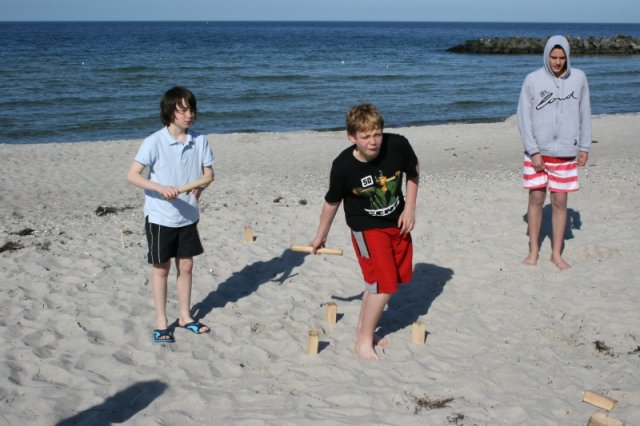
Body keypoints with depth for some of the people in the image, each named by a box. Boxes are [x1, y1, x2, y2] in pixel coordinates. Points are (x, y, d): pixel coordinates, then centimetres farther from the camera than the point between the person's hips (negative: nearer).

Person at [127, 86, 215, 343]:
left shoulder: (199, 141, -4)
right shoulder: (154, 142, -16)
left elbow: (208, 172, 3)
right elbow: (132, 175, -18)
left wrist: (201, 186, -20)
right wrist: (160, 188, -32)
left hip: (188, 216, 4)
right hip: (160, 217, -4)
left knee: (186, 266, 14)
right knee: (161, 268, 8)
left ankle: (185, 316, 30)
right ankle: (161, 322, 20)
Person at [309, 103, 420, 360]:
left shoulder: (398, 146, -21)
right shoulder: (343, 166, -25)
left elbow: (413, 172, 1)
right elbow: (332, 201, -8)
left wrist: (410, 208, -4)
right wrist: (321, 235, 5)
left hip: (397, 223, 5)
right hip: (366, 228, -4)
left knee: (385, 280, 13)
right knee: (384, 284, -12)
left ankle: (363, 328, 33)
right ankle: (364, 341, 4)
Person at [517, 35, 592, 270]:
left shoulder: (579, 78, 2)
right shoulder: (532, 80, -5)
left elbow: (584, 115, 8)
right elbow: (523, 117, -4)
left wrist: (584, 147, 5)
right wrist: (533, 151, -9)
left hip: (566, 153, 1)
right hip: (537, 152, -1)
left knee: (560, 202, 5)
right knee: (536, 199, 4)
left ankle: (556, 254, 16)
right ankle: (533, 251, 17)